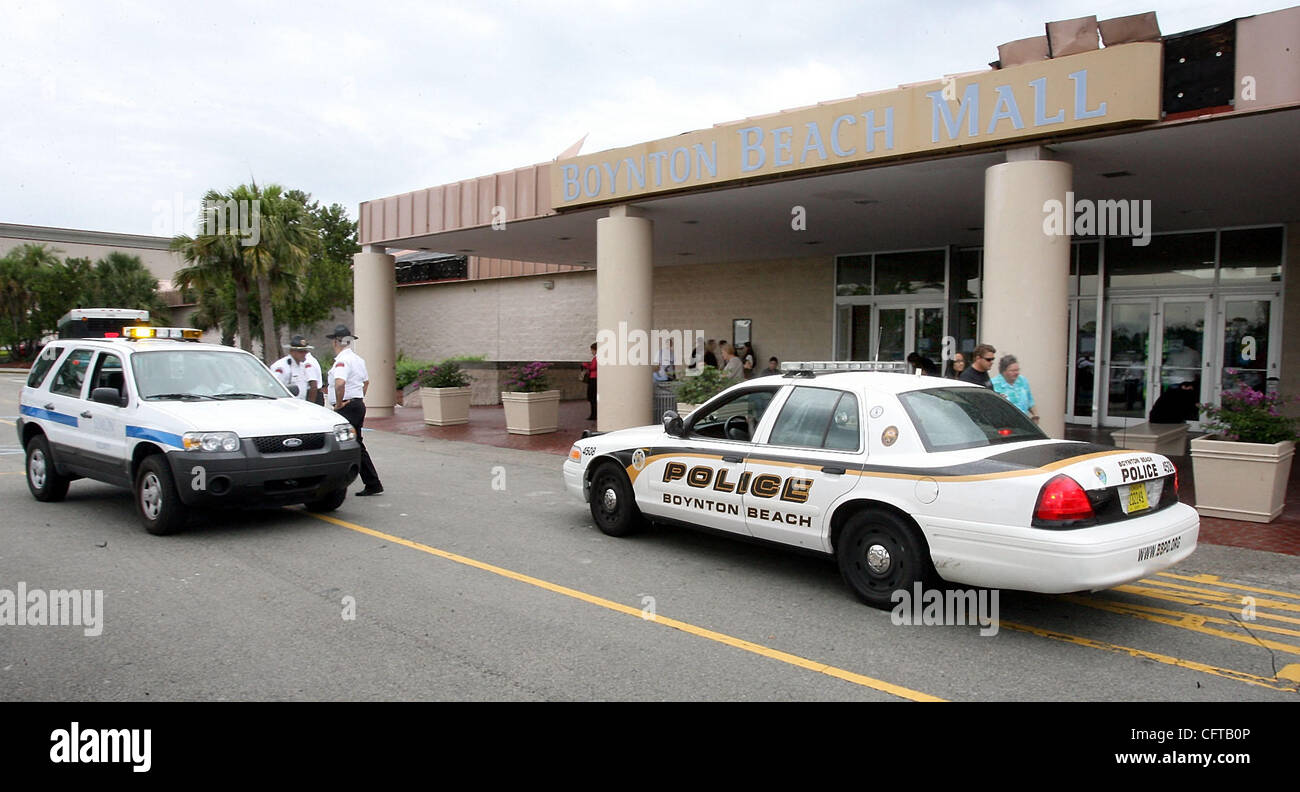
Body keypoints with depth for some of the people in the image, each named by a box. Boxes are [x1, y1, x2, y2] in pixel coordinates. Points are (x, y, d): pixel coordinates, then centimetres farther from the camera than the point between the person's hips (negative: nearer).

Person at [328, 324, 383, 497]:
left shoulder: (342, 360, -15)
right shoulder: (358, 359, 15)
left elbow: (340, 383, -31)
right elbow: (366, 381, 29)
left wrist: (339, 404, -20)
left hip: (347, 408, -9)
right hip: (358, 404, 9)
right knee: (357, 446, 14)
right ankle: (372, 484, 16)